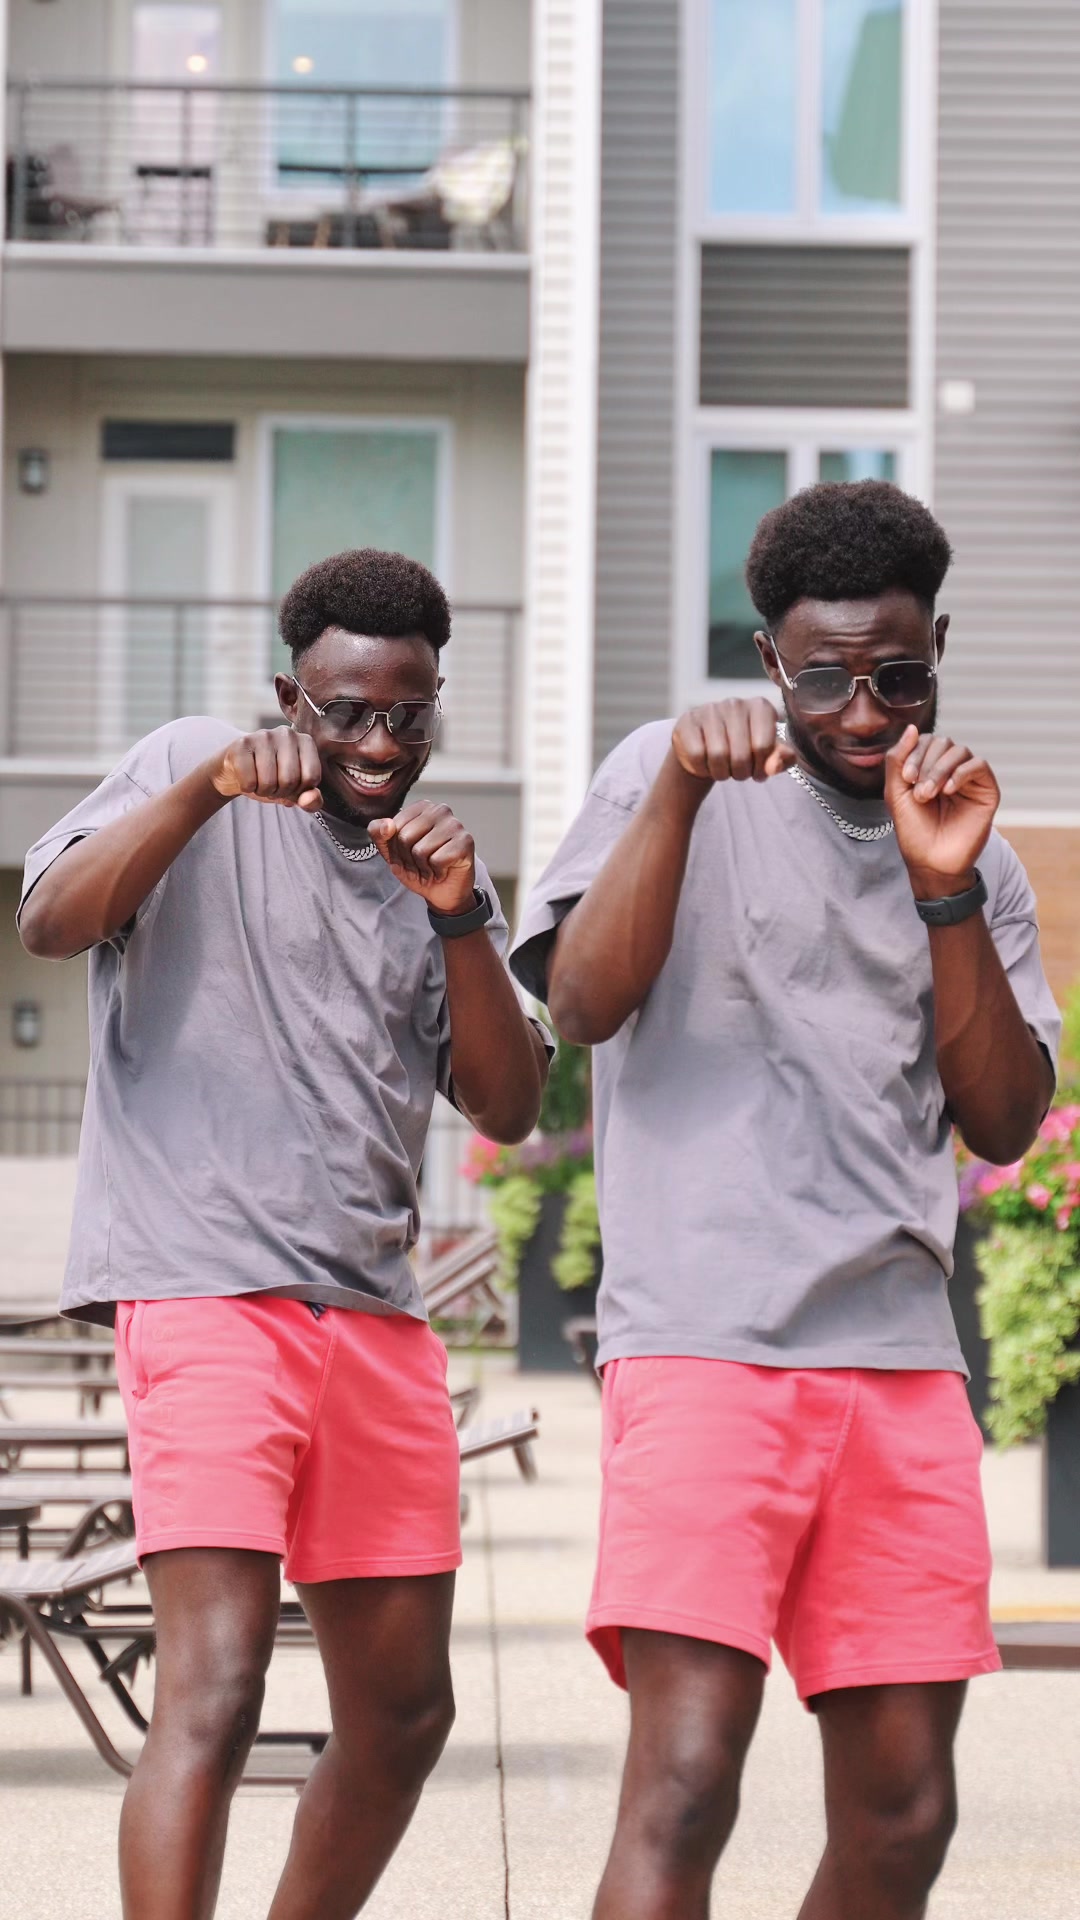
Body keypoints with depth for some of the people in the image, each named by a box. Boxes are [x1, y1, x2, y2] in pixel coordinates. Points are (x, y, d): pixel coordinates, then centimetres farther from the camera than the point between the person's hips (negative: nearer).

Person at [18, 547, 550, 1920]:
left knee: (403, 1714, 11)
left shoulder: (433, 873, 18)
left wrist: (460, 921, -6)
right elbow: (51, 922, -12)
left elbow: (508, 1108, 8)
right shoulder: (193, 776, 4)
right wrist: (207, 788, -23)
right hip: (202, 1287, -6)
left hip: (375, 1315, 6)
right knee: (213, 1692, -18)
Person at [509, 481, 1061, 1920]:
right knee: (682, 1787, -17)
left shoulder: (979, 859, 16)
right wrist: (680, 789, -18)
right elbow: (584, 1003, -7)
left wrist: (945, 893, -5)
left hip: (902, 1359, 5)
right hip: (706, 1347, -5)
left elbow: (1004, 1122, 7)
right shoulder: (677, 775, 5)